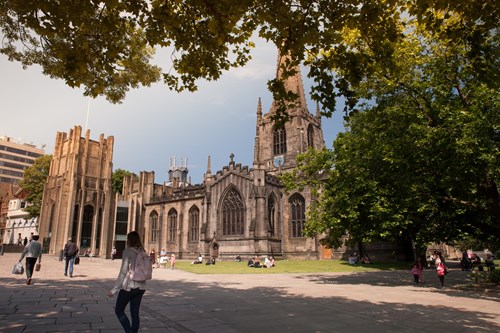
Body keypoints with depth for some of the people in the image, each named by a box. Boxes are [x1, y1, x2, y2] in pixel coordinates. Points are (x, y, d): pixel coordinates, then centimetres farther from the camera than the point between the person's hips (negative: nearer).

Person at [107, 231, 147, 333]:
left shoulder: (127, 251, -11)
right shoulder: (143, 252, 6)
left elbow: (123, 272, -15)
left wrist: (114, 289, -10)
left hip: (128, 286, -6)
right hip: (141, 287, 6)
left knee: (119, 310, 12)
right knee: (135, 313, 13)